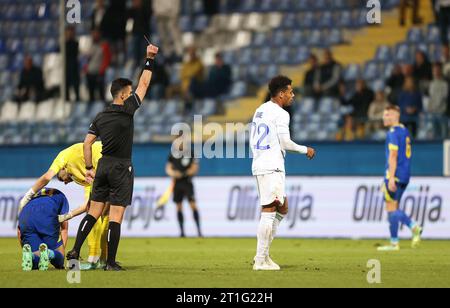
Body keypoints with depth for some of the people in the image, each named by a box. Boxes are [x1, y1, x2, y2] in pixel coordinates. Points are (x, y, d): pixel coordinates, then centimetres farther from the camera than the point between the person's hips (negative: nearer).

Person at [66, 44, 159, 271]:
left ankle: (75, 252, 5)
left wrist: (89, 167, 12)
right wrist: (150, 59, 3)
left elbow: (87, 143, 8)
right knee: (116, 216, -4)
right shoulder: (127, 110, -9)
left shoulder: (100, 117, 8)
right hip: (121, 167, -6)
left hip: (103, 166, 6)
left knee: (94, 211, 11)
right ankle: (110, 262, -5)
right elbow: (144, 84, -4)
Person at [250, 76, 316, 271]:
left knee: (282, 208, 18)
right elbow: (285, 143, -14)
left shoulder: (260, 111, 16)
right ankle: (261, 260, -7)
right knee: (269, 212, -7)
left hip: (259, 165, 10)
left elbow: (252, 141, 19)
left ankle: (263, 254, 13)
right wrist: (306, 150, 1)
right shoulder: (280, 114, -11)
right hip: (272, 168, -10)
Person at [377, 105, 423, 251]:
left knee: (391, 208, -4)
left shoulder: (393, 132, -13)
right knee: (394, 208, 13)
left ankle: (394, 243, -6)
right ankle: (414, 227, -3)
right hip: (405, 176, 9)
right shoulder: (405, 131, 16)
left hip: (395, 175, -9)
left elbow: (393, 156, -19)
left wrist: (391, 177, -22)